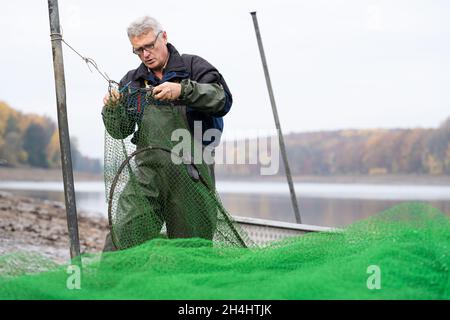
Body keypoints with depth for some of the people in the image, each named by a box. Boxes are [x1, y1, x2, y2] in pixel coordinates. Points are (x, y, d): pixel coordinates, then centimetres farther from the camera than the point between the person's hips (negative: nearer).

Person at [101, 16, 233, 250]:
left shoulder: (193, 67, 6)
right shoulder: (131, 82, 15)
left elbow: (223, 99, -10)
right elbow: (120, 132, 11)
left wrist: (183, 90, -23)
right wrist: (112, 109, -10)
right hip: (149, 174, 2)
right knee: (124, 235, -12)